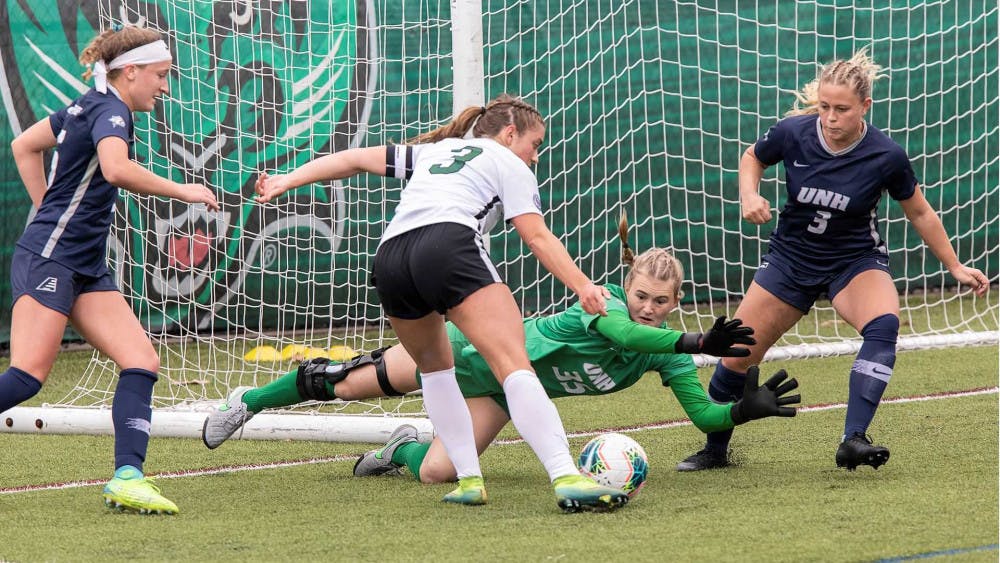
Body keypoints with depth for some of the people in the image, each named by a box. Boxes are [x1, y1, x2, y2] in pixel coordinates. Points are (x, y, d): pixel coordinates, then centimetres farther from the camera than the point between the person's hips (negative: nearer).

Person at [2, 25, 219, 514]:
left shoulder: (89, 107, 16)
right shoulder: (109, 112, -12)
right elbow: (117, 169, -34)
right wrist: (182, 191, -24)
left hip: (87, 269, 10)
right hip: (47, 259, -10)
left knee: (142, 363, -6)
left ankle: (127, 478, -15)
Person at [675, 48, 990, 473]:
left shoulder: (886, 157, -20)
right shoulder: (793, 133, -18)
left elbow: (920, 214, -2)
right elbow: (752, 158, 6)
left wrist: (956, 268, 3)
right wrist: (749, 196, -14)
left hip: (856, 261, -2)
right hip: (791, 258, 2)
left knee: (883, 325, -33)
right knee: (736, 354, 0)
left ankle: (853, 441, -37)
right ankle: (714, 450, 24)